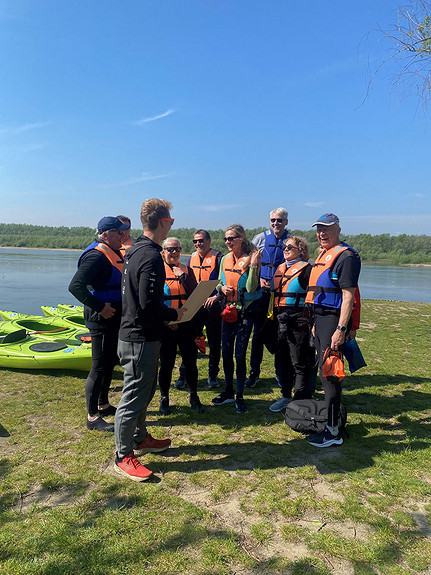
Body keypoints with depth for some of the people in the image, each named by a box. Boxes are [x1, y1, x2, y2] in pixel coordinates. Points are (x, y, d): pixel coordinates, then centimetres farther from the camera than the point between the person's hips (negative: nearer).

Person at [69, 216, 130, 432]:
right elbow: (75, 286, -28)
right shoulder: (97, 256, -18)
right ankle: (92, 417, 12)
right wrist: (100, 307, -25)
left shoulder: (113, 254, 12)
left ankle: (103, 404, 36)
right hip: (102, 319, -10)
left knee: (110, 362, 19)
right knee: (99, 367, -1)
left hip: (114, 318, 10)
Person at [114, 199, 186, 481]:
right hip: (141, 338, -10)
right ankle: (124, 456, 18)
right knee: (134, 397, 2)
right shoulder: (151, 256, -21)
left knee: (144, 391, 22)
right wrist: (174, 314, -9)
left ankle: (140, 439, 38)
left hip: (134, 332, 10)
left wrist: (166, 314, 16)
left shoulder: (135, 249, 10)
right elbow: (149, 303, -26)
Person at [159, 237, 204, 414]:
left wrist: (182, 276, -9)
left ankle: (194, 397, 24)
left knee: (191, 361, 6)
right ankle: (164, 398, 23)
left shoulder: (187, 270, 11)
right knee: (167, 363, 4)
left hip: (186, 324, 3)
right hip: (166, 326, -2)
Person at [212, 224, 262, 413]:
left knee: (240, 355, -2)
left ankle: (240, 396, 14)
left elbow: (251, 288, -16)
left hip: (245, 311, -6)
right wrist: (222, 288, -5)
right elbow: (218, 283, 16)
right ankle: (228, 392, 28)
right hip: (229, 310, 6)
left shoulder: (251, 259, -10)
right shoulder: (225, 259, 8)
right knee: (226, 353, 12)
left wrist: (253, 266, -25)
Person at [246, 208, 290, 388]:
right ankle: (254, 372, 14)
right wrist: (259, 279, -8)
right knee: (258, 332, 3)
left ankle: (280, 372, 20)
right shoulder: (260, 238, 5)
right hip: (261, 290, 0)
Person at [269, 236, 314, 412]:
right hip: (280, 320, 7)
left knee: (299, 362, 0)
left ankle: (300, 399, 11)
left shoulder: (306, 269, -5)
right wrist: (273, 316, 18)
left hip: (298, 320, -7)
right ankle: (285, 396, 28)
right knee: (282, 359, 14)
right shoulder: (279, 269, 16)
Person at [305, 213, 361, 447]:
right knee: (323, 371, 17)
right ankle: (333, 412, 33)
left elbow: (348, 296, -19)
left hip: (334, 319, -9)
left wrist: (341, 329, -24)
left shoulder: (345, 256, -12)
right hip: (320, 317, 9)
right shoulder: (323, 255, 17)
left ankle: (332, 431, 1)